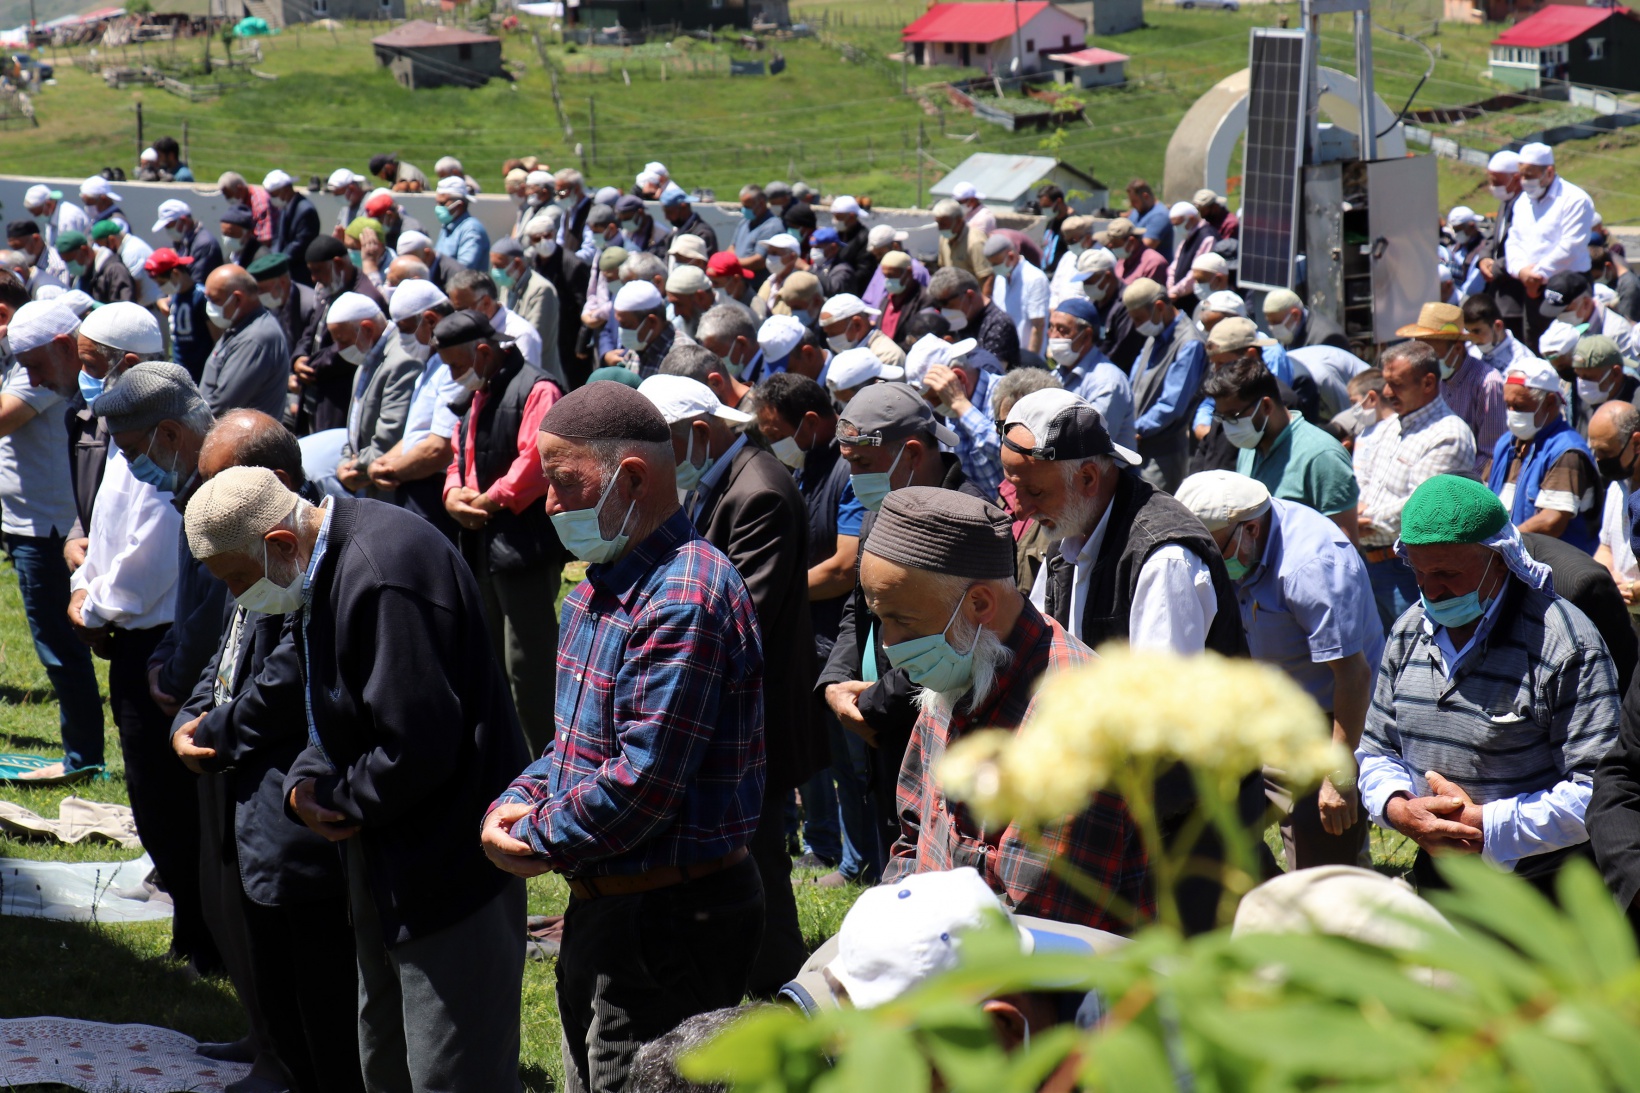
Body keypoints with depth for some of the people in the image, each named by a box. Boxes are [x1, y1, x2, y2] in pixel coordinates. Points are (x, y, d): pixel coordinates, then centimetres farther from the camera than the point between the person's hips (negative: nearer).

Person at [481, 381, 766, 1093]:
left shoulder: (686, 600, -23)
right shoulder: (601, 588, 11)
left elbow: (641, 786, -27)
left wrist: (533, 841, -12)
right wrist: (516, 802, 1)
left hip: (667, 923, -10)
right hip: (602, 906, 10)